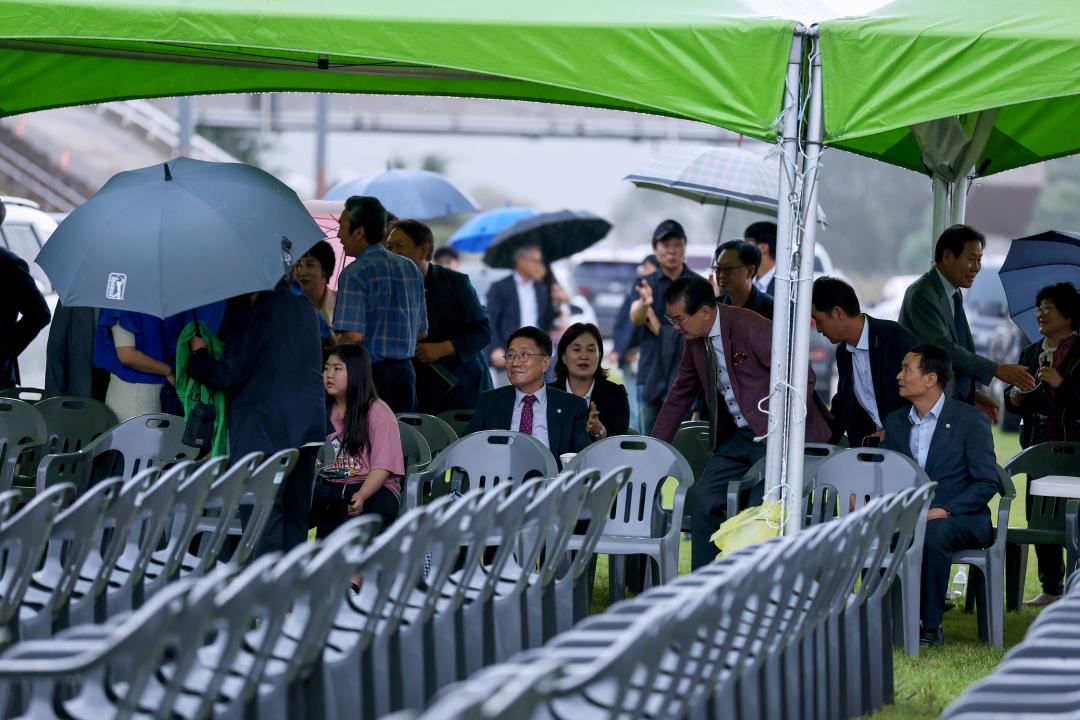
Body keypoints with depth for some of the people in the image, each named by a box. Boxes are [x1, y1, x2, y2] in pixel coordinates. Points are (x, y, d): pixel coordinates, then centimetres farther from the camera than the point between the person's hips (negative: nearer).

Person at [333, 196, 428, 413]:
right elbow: (422, 332, 18)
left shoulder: (355, 273, -11)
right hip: (405, 374, 7)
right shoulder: (410, 268, 12)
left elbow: (353, 336, -19)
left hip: (369, 374, -7)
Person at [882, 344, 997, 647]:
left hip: (959, 517, -4)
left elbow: (986, 483, -8)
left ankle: (931, 625, -26)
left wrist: (944, 511, -21)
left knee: (933, 534, -38)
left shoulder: (970, 420, -3)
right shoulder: (895, 421, 14)